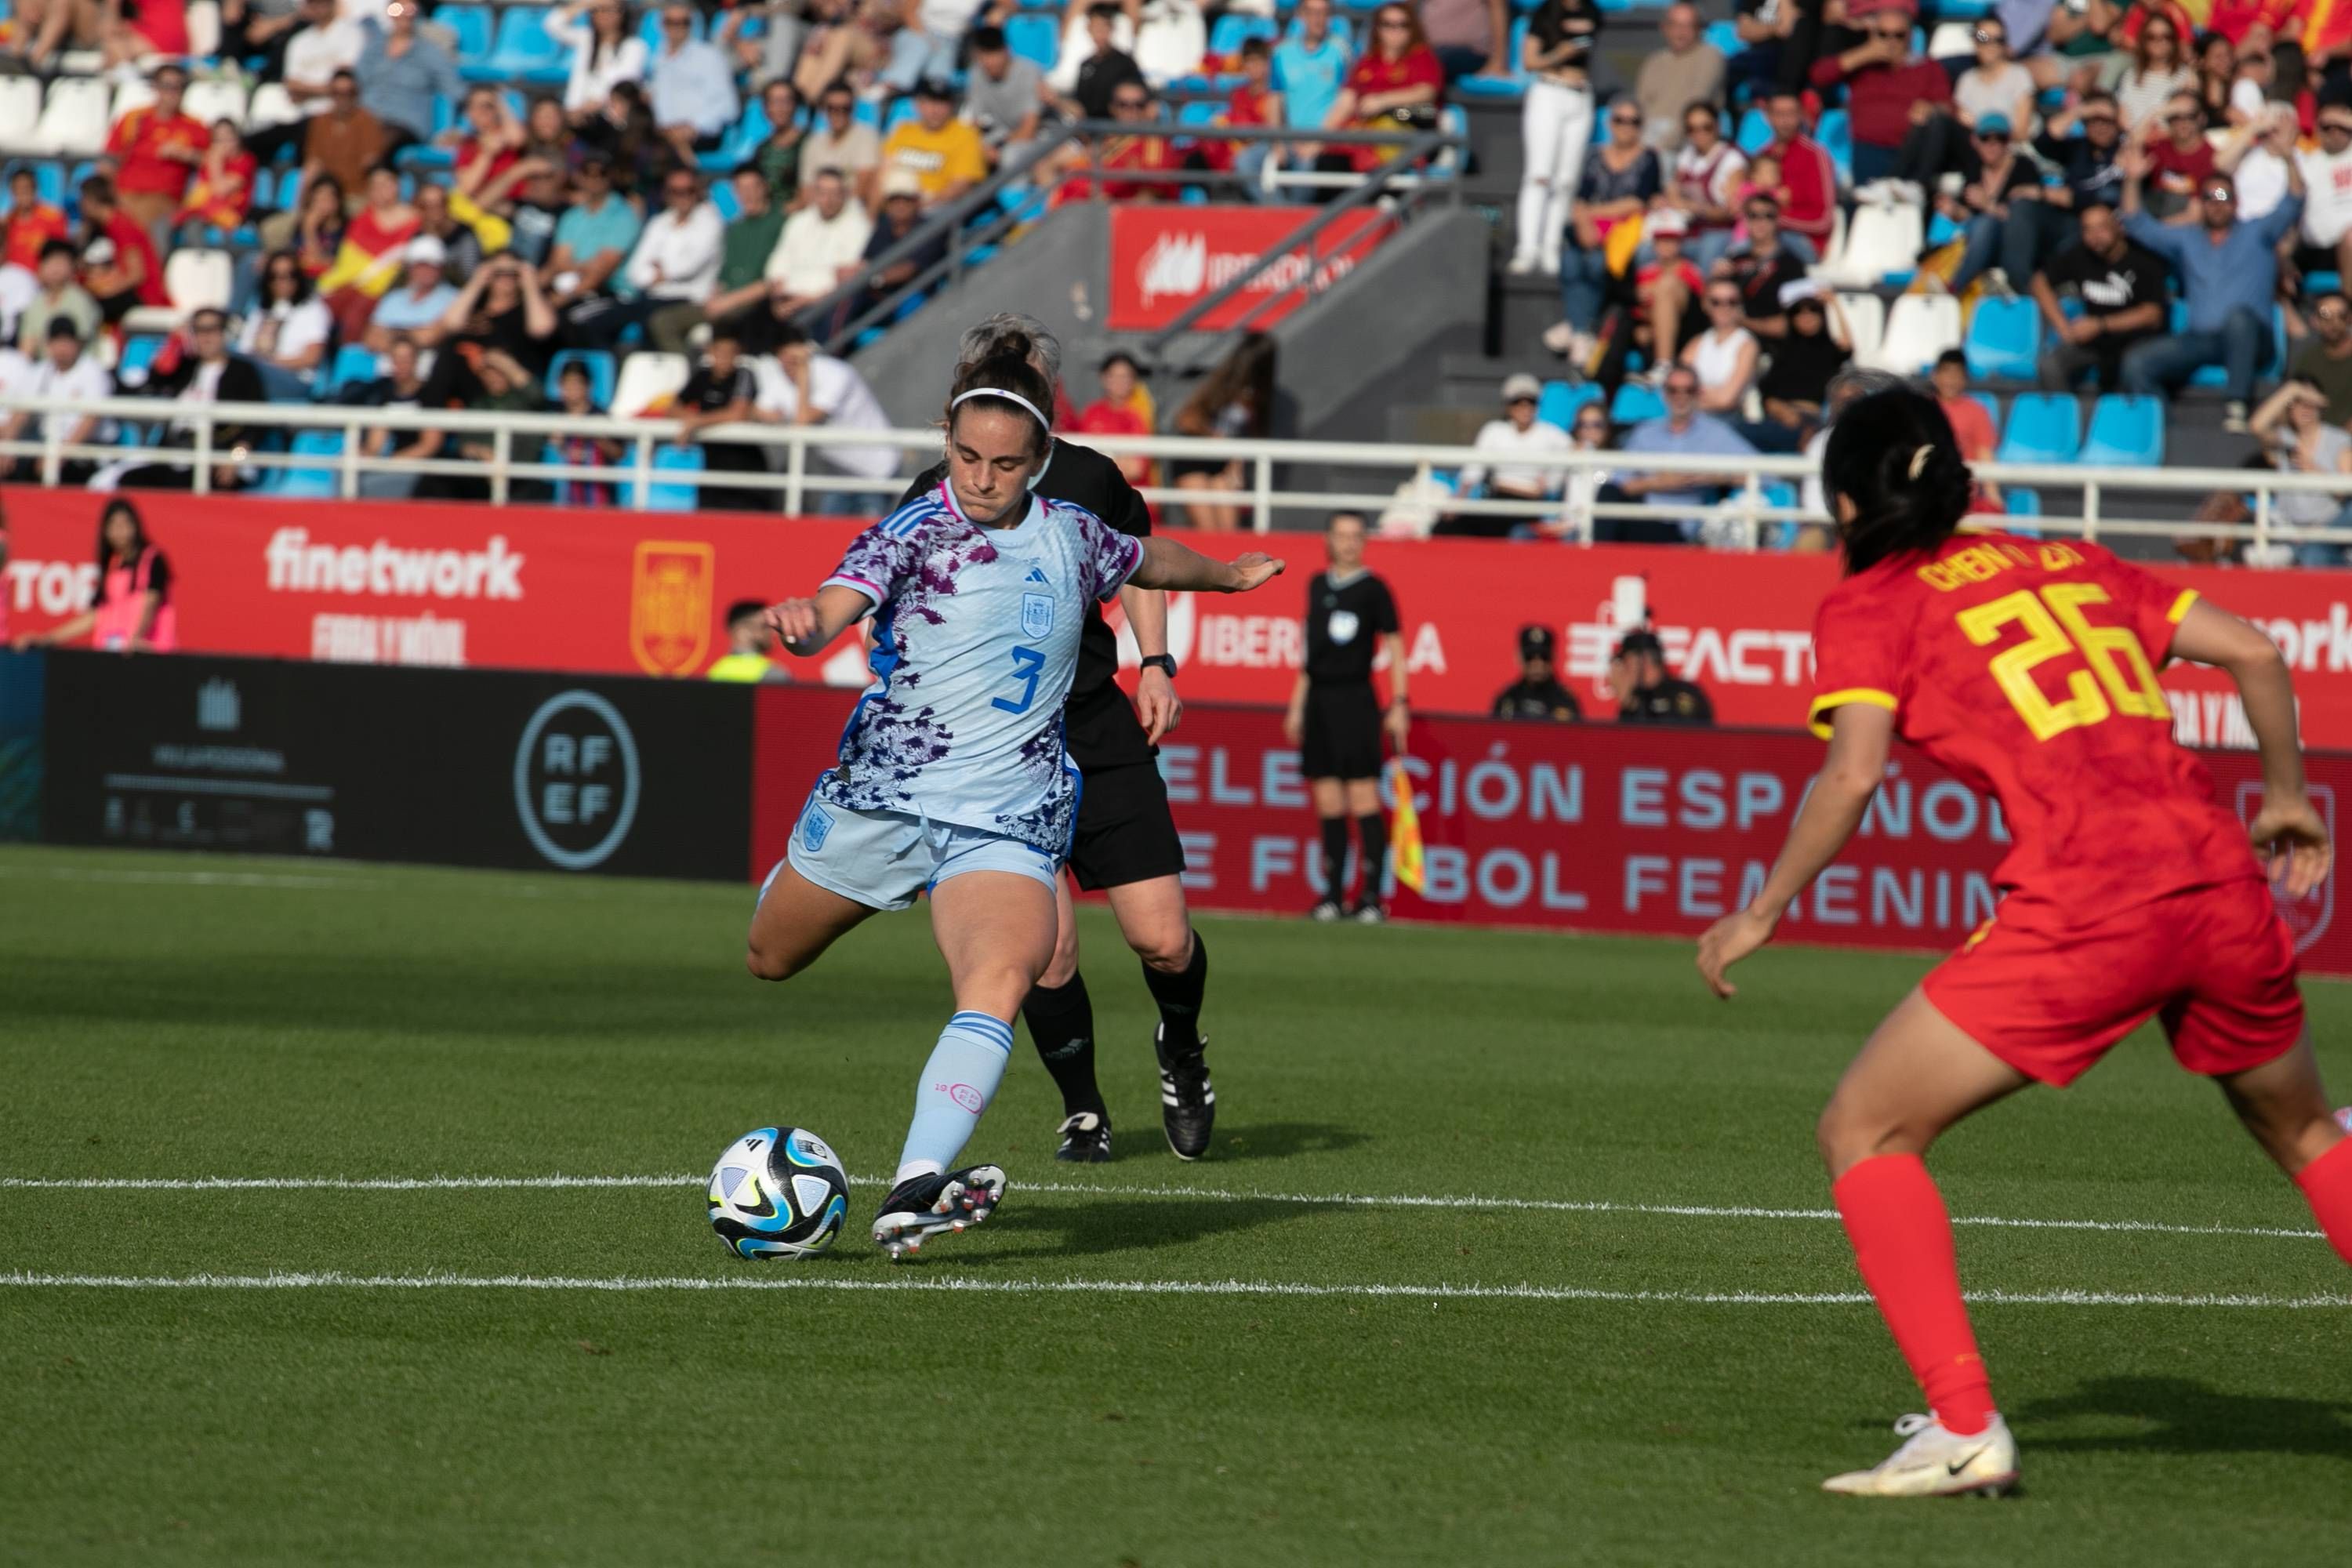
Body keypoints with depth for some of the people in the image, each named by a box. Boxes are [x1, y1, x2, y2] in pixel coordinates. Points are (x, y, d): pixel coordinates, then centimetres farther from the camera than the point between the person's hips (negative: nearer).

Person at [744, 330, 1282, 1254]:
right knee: (771, 960, 20)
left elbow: (1142, 561, 29)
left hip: (1006, 822, 1)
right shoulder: (917, 532, -10)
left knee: (1001, 981, -27)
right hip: (881, 795, -1)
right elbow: (837, 606, -29)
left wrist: (1227, 574, 46)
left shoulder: (1069, 535, 6)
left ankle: (916, 1190, -40)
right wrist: (803, 623, -52)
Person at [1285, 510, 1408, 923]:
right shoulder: (1318, 586, 14)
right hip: (1318, 700, 5)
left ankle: (1372, 896, -9)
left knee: (1364, 802, -9)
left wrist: (1399, 704, -9)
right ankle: (1333, 894, 10)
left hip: (1355, 700, -5)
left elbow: (1395, 646, -2)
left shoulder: (1372, 589, -2)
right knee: (1329, 807, 6)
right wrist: (1297, 705, 18)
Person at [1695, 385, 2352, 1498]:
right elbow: (2253, 653, 19)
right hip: (2220, 878, 6)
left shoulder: (1872, 604, 8)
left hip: (2083, 905, -6)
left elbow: (1854, 772, -8)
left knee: (1863, 1133, 5)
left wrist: (1763, 913, 2)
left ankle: (1965, 1429, -6)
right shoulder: (2071, 564, 23)